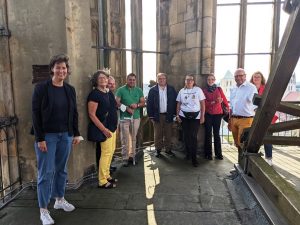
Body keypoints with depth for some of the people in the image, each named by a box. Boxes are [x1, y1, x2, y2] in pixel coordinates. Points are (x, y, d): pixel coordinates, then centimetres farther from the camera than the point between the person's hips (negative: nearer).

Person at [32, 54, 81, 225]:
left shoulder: (70, 90, 6)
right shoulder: (41, 88, -8)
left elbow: (74, 113, 10)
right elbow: (36, 114, -10)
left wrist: (76, 133, 7)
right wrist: (40, 138, -14)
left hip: (66, 135, 5)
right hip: (47, 136, -4)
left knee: (62, 169, 15)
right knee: (46, 172, 1)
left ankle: (60, 200, 33)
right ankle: (43, 210, 14)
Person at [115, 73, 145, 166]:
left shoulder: (139, 90, 11)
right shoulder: (121, 90, 1)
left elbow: (143, 102, 10)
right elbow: (117, 102, -5)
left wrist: (137, 105, -11)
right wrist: (127, 108, -16)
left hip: (136, 117, 3)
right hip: (124, 117, -3)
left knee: (133, 138, 7)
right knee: (125, 139, -4)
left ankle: (132, 156, 17)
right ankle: (125, 158, 5)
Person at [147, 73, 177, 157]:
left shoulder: (171, 89, 3)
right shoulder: (153, 90, -1)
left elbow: (175, 102, 3)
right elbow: (149, 103, -2)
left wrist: (174, 114, -2)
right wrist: (151, 116, -6)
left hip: (168, 115, 1)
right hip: (157, 115, -1)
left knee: (168, 134, 9)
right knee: (158, 134, 7)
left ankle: (168, 149, 22)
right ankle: (158, 150, 19)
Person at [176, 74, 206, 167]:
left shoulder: (198, 90, 1)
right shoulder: (182, 91, 9)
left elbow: (203, 104, 0)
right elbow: (178, 104, 12)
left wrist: (202, 116, -4)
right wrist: (177, 115, 4)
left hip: (195, 116, -2)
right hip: (184, 116, 3)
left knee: (193, 136, -7)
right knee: (186, 136, 4)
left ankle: (194, 158, 2)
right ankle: (188, 153, 24)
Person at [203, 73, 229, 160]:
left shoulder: (219, 89, 6)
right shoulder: (204, 90, 1)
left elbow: (224, 99, 5)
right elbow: (204, 103, -7)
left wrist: (228, 108, -1)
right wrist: (214, 102, -18)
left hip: (217, 114, 1)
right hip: (208, 114, -1)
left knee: (217, 134, 6)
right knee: (208, 134, 5)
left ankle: (218, 153, 16)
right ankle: (208, 154, 14)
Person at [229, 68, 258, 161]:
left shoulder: (251, 87, -7)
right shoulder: (233, 89, 14)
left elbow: (255, 106, -11)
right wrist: (230, 120, 18)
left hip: (246, 119, -7)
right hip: (234, 119, 7)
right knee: (237, 143, 15)